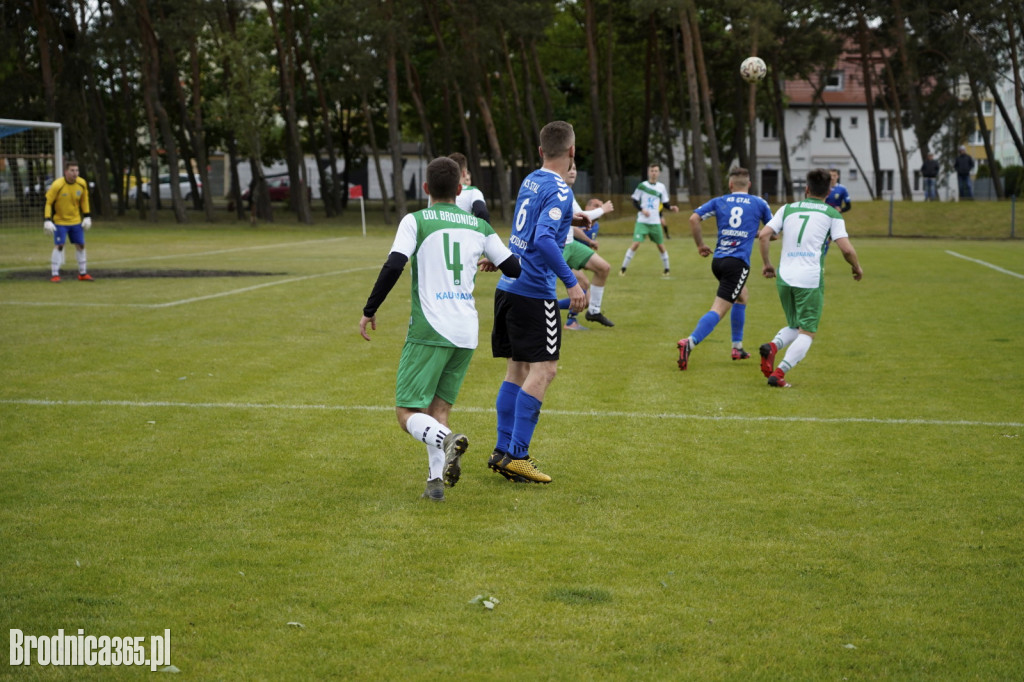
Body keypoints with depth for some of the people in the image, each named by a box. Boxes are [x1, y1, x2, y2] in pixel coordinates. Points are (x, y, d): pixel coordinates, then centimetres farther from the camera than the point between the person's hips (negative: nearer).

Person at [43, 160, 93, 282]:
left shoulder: (82, 184, -7)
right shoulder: (57, 185, -20)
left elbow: (84, 200, 10)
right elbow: (47, 203, -14)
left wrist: (86, 216, 6)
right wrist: (47, 221, -21)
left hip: (76, 221, 4)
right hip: (60, 221, -4)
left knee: (80, 245, 6)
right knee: (59, 246, -12)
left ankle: (83, 273, 19)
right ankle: (54, 274, -6)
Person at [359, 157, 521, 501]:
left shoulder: (416, 221, -2)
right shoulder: (479, 226, 10)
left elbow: (393, 266, -14)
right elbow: (515, 269, 14)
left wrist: (369, 310, -4)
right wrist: (492, 262, 37)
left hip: (429, 331, -4)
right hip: (467, 333, 4)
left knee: (407, 413, 0)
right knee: (439, 410, 14)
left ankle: (446, 439, -29)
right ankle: (436, 480, -2)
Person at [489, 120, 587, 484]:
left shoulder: (531, 181, 13)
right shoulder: (559, 190, -13)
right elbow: (543, 239, -25)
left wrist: (568, 220, 41)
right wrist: (571, 282, -26)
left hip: (508, 286, 9)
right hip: (534, 292, -9)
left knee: (517, 369, 13)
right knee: (543, 370, -5)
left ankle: (503, 451, 14)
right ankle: (517, 457, -8)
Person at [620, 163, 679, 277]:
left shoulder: (661, 187, 6)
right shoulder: (642, 185, -1)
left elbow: (665, 203, 12)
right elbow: (635, 201, 2)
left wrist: (671, 208, -9)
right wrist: (642, 210, -15)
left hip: (655, 222, 3)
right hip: (642, 221, -2)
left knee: (660, 245, 6)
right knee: (636, 243, -15)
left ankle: (667, 270, 22)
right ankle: (623, 269, -8)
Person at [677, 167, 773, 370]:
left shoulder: (719, 202, 10)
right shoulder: (759, 203, 7)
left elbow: (694, 218, -2)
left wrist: (700, 245, 9)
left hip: (717, 260, 5)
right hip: (738, 262, -5)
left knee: (742, 297, 28)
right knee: (719, 310, -10)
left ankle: (737, 347, 29)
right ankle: (689, 342, -31)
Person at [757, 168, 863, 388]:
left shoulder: (787, 209, 12)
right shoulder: (832, 214, 5)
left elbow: (764, 235, 4)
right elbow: (846, 248, -4)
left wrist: (767, 264, 16)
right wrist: (857, 267, 15)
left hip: (784, 277, 4)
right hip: (810, 280, -4)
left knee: (794, 327, 20)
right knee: (807, 334, 4)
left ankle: (772, 347, -11)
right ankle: (778, 373, -14)